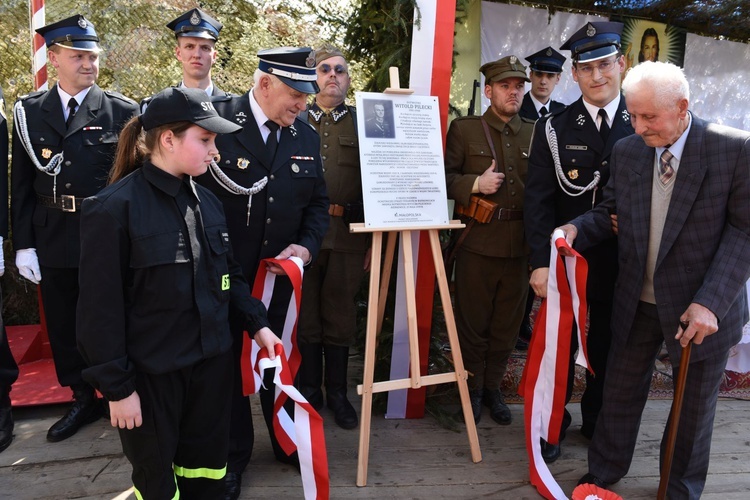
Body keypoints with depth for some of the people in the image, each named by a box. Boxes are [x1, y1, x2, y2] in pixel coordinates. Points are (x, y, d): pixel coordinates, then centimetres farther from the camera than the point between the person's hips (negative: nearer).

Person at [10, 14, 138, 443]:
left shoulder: (123, 111, -4)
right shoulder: (28, 112, 4)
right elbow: (21, 185, 4)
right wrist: (24, 244, 0)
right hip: (52, 241, 3)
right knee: (63, 326, 14)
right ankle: (84, 399, 32)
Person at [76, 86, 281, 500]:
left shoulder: (206, 201, 4)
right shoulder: (114, 208, -16)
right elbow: (101, 308, -15)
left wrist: (257, 323, 5)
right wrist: (117, 385, -13)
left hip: (211, 361, 6)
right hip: (150, 371, -5)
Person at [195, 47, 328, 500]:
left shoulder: (306, 136, 1)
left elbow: (318, 201, 8)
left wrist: (307, 245, -8)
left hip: (281, 272, 4)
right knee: (228, 362, 13)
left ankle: (287, 442, 40)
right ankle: (233, 454, 34)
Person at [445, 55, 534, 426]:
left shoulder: (534, 133, 11)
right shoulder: (463, 129, 1)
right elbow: (444, 178, -3)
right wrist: (476, 184, -18)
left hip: (519, 245, 3)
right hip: (477, 241, -3)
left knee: (507, 323, 12)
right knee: (472, 321, 7)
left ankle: (492, 387, 30)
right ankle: (472, 388, 26)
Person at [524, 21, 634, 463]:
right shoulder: (554, 129, -4)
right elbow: (539, 200, -8)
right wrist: (541, 261, -14)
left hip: (622, 262, 1)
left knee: (607, 348, 16)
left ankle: (596, 420, 37)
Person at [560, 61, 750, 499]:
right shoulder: (627, 152, -2)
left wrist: (710, 302, -23)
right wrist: (577, 229, -13)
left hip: (702, 306, -3)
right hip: (637, 301, 3)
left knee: (695, 404, 16)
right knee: (621, 389, 17)